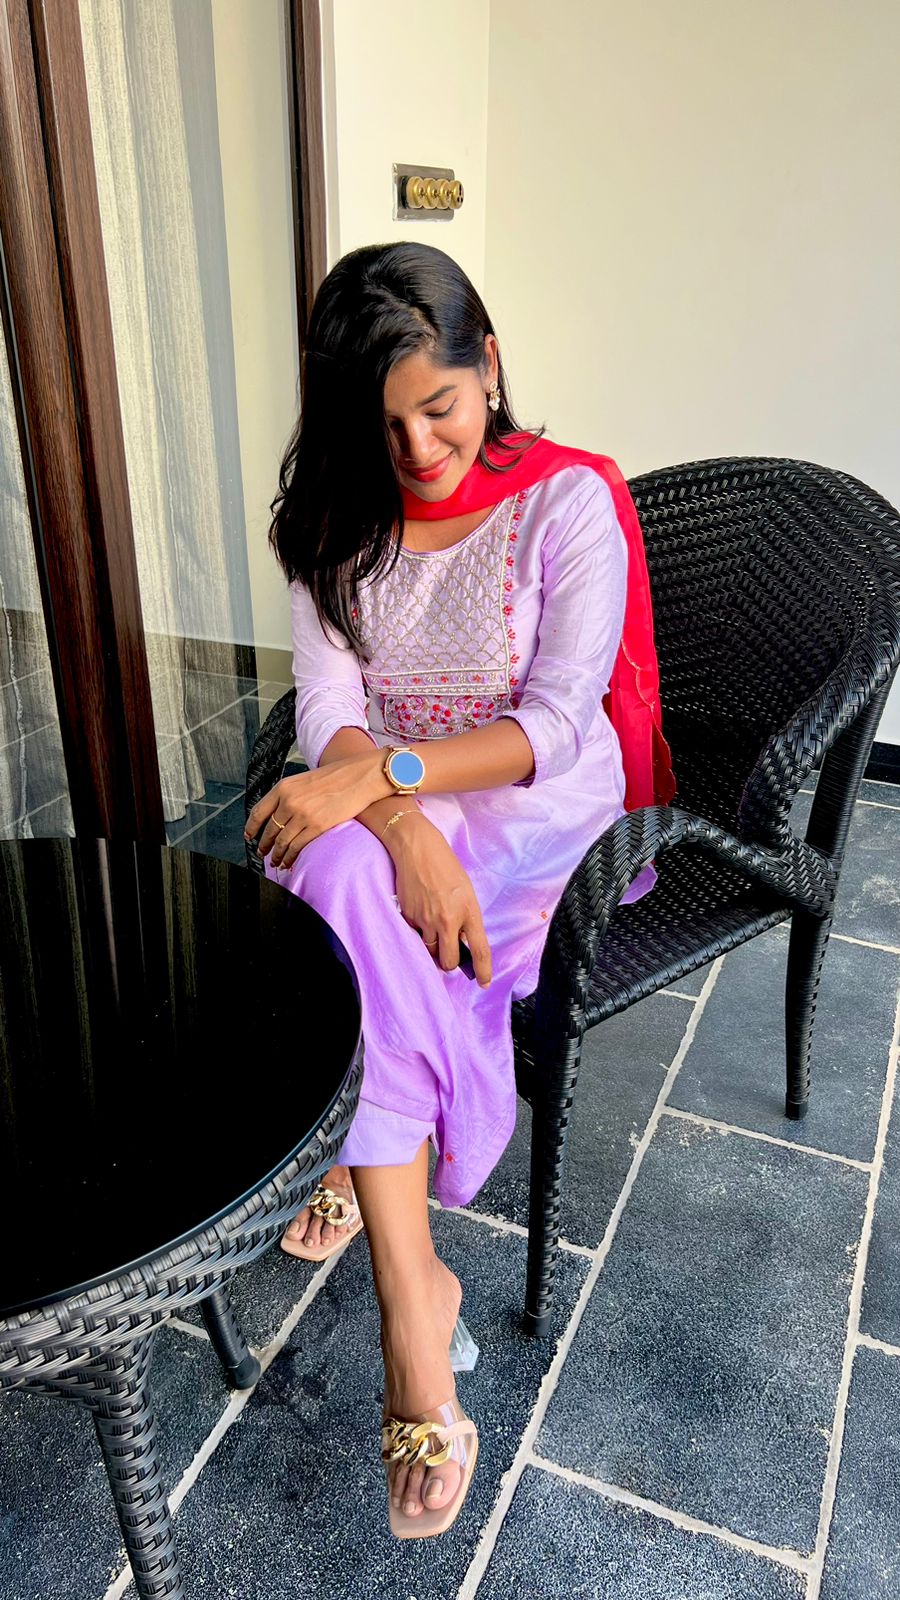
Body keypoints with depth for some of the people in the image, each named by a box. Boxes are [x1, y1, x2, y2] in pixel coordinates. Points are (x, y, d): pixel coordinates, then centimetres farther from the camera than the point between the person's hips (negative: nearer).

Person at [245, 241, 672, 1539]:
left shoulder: (569, 501, -9)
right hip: (386, 811, 4)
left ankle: (360, 1162, -10)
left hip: (538, 806, -3)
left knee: (343, 879, -32)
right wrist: (408, 836, -29)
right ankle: (414, 1300, -20)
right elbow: (331, 712, -8)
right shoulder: (337, 518, 3)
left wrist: (378, 778, -30)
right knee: (347, 873, -32)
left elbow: (553, 724, -16)